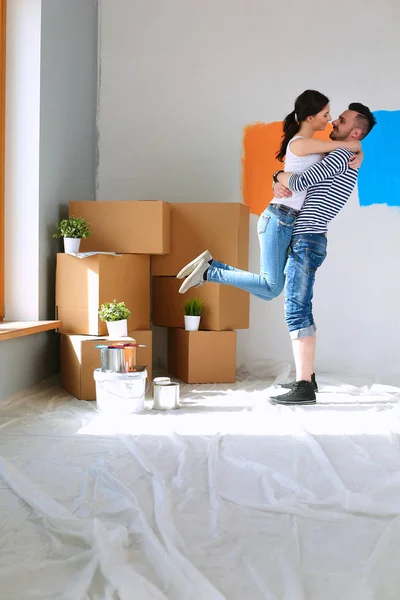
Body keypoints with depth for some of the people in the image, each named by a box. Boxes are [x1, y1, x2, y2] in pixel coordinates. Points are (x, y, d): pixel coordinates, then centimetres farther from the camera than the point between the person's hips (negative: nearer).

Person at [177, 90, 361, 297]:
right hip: (278, 220, -10)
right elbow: (353, 144, -10)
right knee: (271, 288, -11)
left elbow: (352, 150, 22)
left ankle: (209, 265, 8)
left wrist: (357, 157, 0)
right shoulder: (300, 144, -12)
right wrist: (354, 144, 13)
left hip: (285, 222, 10)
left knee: (269, 289, 6)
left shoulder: (309, 145, 16)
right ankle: (209, 272, -4)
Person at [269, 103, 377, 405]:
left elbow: (300, 182, -20)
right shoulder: (340, 161, 21)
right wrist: (286, 182, 7)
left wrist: (279, 175, 2)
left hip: (307, 241, -10)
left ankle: (304, 387, -15)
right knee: (300, 310, 13)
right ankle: (307, 377, 18)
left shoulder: (341, 154, -11)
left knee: (297, 311, -14)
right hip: (303, 241, 10)